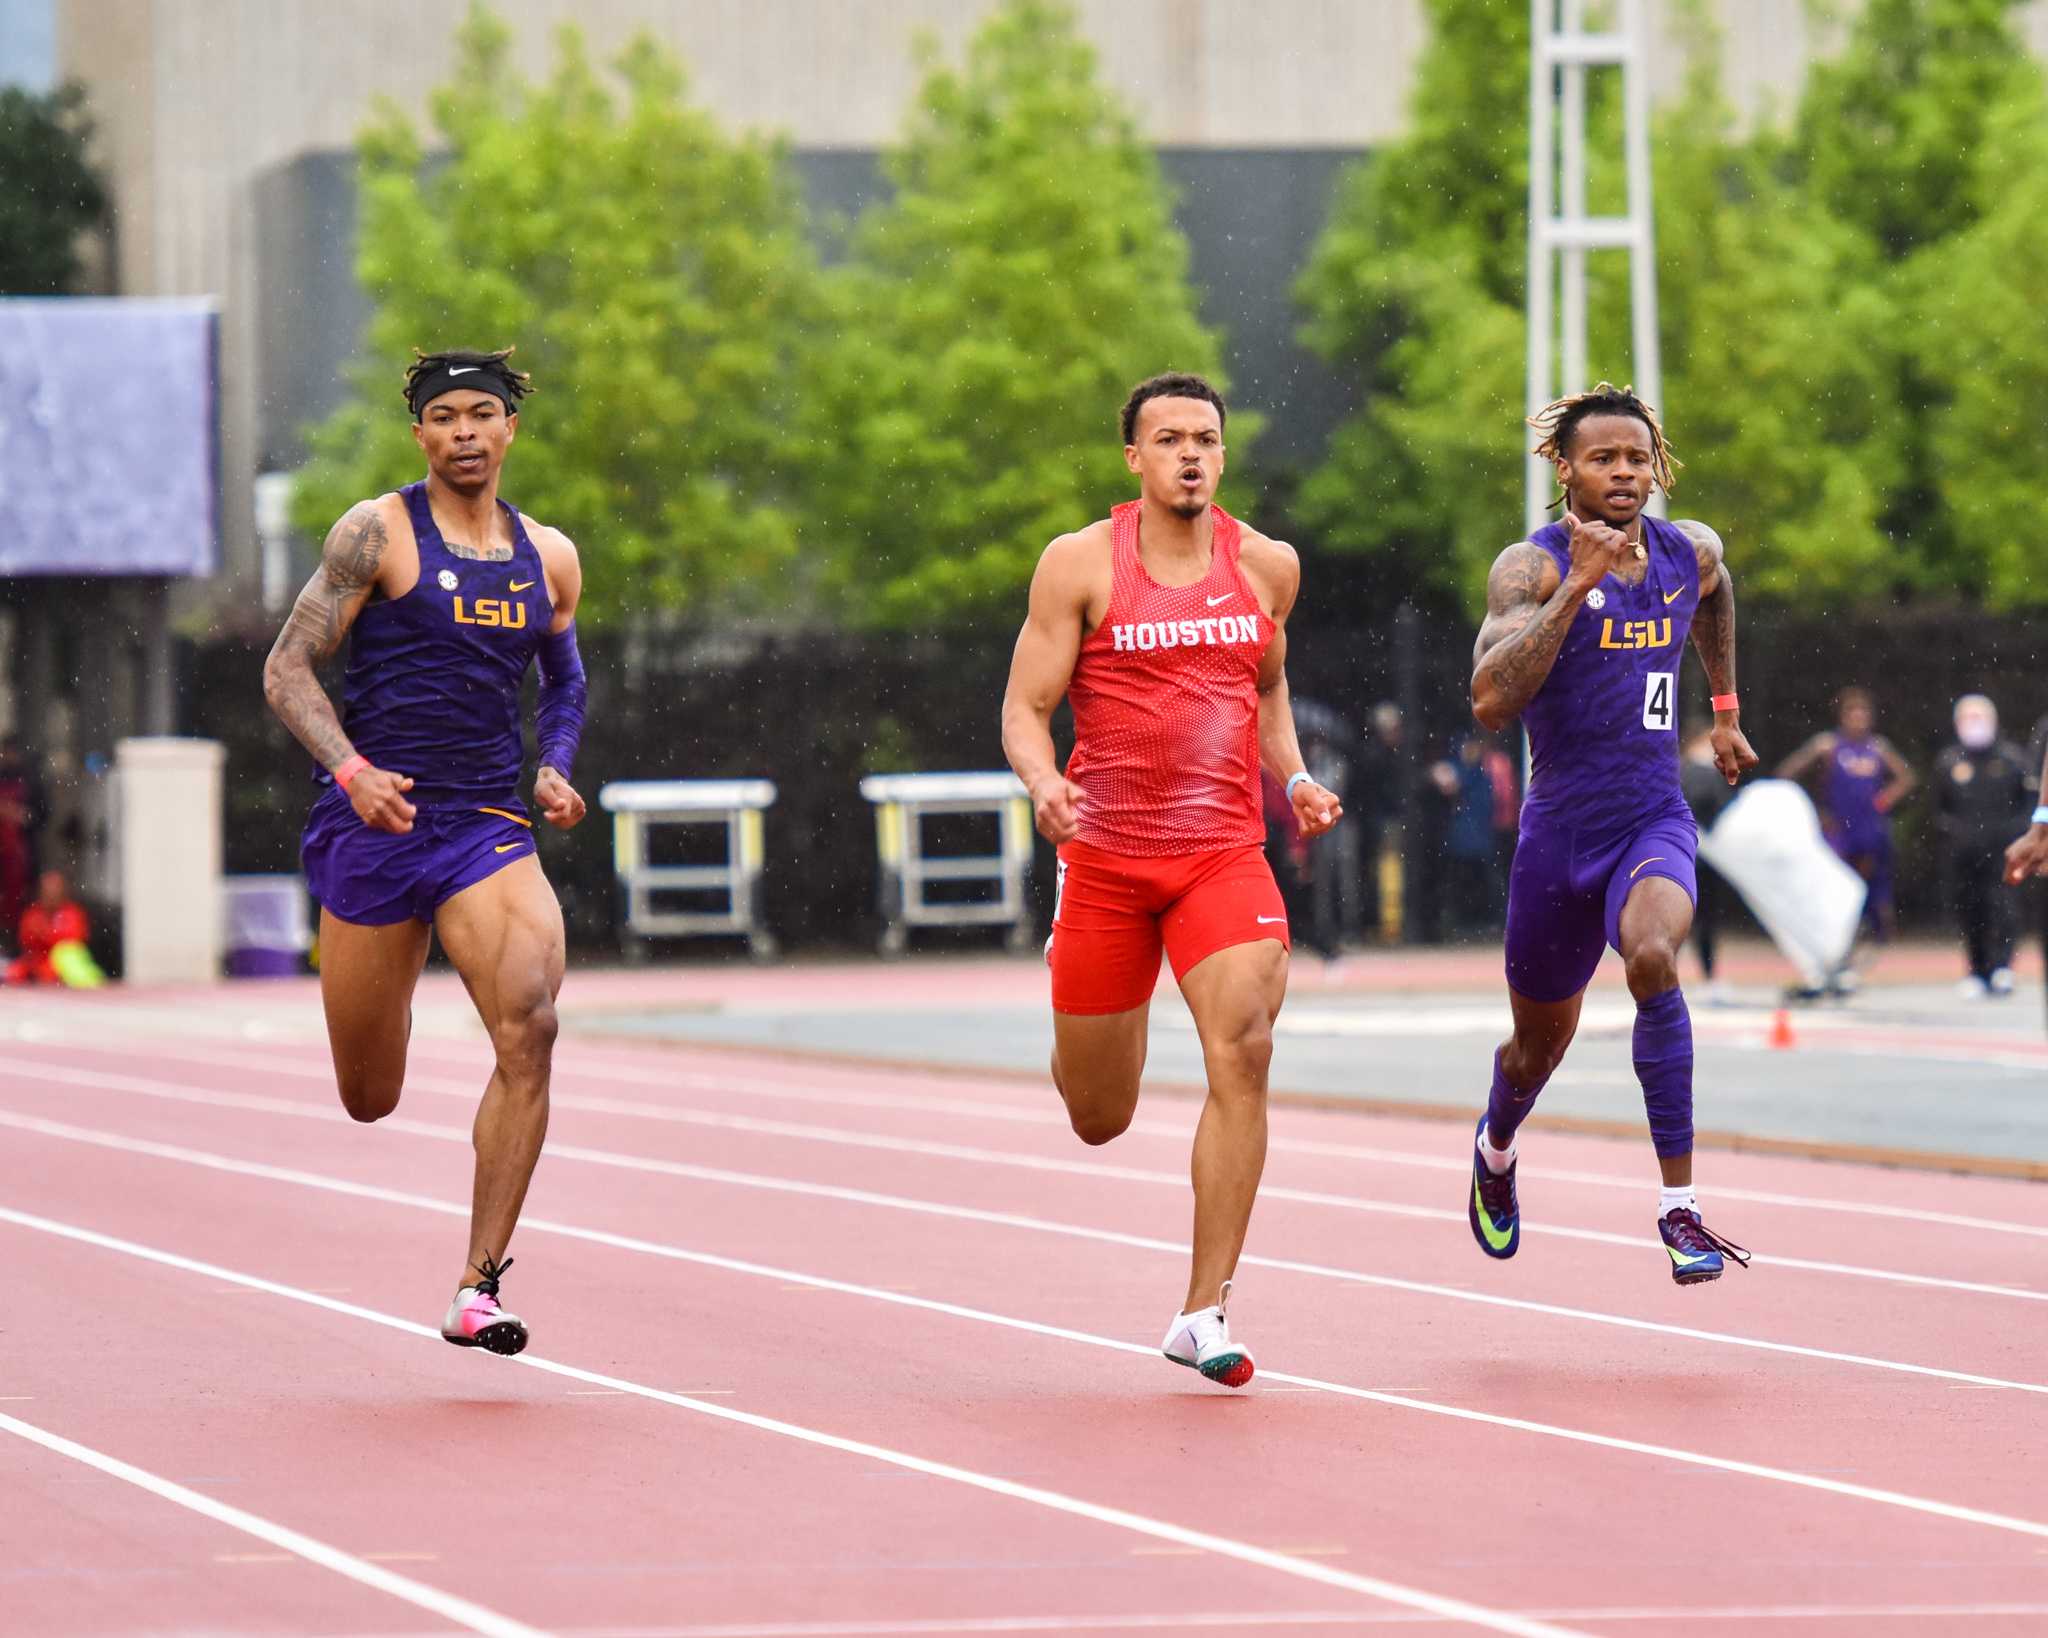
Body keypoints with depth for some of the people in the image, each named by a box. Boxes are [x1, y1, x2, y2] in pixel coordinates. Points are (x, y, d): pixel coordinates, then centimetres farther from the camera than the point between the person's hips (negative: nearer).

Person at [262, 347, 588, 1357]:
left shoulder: (549, 559, 9)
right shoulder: (377, 535, -4)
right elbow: (287, 669, -7)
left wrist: (555, 771, 8)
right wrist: (350, 769, -22)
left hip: (488, 828, 3)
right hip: (374, 822, -2)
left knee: (531, 1028, -23)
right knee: (369, 1103, 6)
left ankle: (477, 1290, -17)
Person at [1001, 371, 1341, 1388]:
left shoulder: (1268, 567, 6)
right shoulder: (1080, 565, -3)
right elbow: (1024, 708, -3)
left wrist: (1293, 780, 8)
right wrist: (1043, 784, -24)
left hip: (1224, 855, 1)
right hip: (1105, 855, -1)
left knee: (1243, 1054, -22)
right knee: (1097, 1120, 8)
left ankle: (1204, 1314, -16)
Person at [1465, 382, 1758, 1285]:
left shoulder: (1691, 552, 2)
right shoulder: (1531, 567, -12)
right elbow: (1491, 702, -28)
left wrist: (1725, 709, 32)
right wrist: (1577, 586, -31)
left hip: (1656, 827, 1)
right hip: (1560, 831, -1)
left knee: (1651, 956, -32)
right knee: (1541, 1040, 16)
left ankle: (1679, 1205, -30)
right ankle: (1496, 1148, 54)